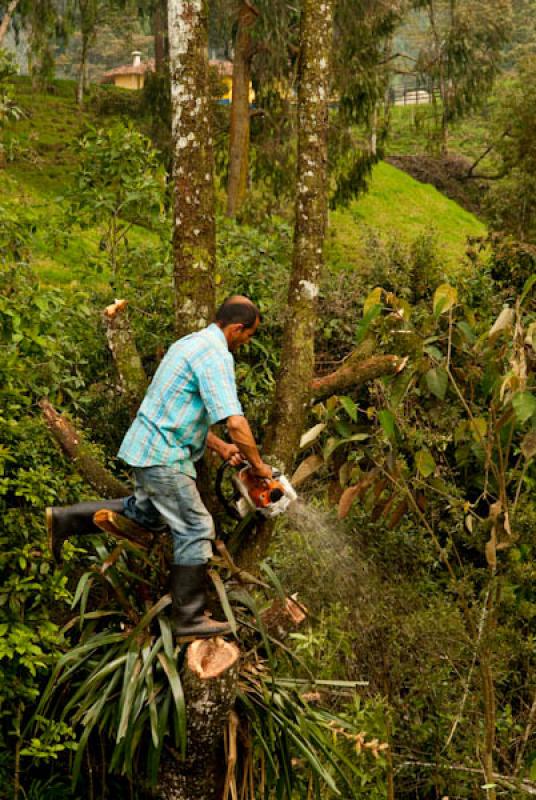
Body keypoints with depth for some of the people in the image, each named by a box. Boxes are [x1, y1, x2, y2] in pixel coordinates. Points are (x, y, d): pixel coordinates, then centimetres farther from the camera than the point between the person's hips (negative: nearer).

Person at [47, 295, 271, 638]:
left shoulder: (192, 343, 14)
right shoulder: (217, 355, -19)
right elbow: (235, 422, -26)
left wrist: (220, 447, 21)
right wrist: (258, 465, -12)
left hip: (146, 446, 10)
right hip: (164, 456, -10)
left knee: (145, 512, 28)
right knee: (196, 529, -2)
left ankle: (64, 520, 27)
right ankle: (189, 618, 4)